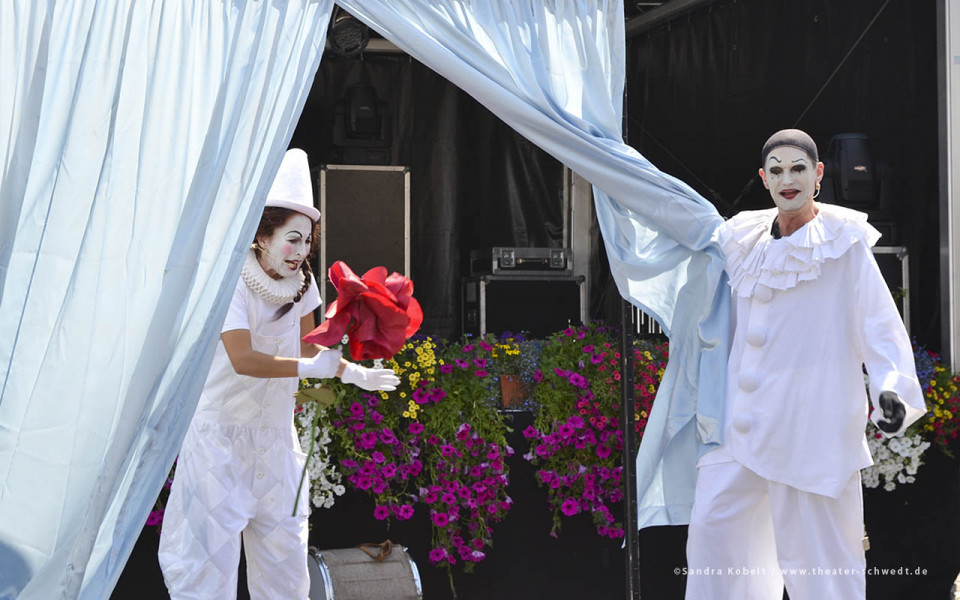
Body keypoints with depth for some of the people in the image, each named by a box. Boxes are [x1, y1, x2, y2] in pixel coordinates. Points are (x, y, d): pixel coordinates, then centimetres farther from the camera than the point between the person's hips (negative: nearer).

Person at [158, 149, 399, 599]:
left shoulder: (300, 281, 1)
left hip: (275, 435, 6)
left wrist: (354, 373, 2)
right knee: (209, 551, -3)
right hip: (222, 432, -6)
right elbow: (244, 360, -29)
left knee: (284, 553, 10)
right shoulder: (232, 282, -19)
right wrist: (311, 369, -24)